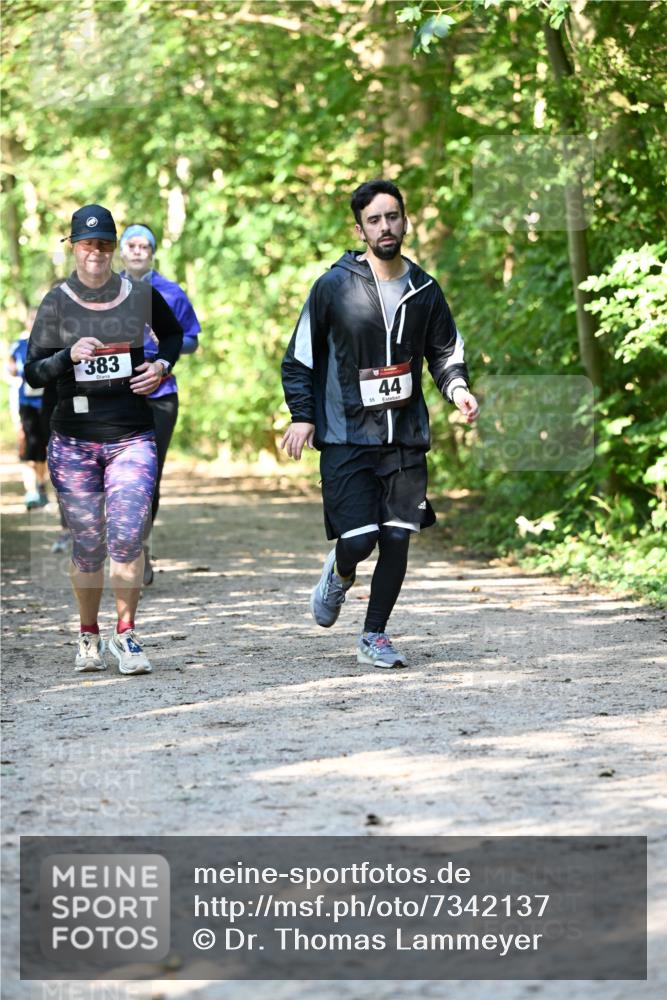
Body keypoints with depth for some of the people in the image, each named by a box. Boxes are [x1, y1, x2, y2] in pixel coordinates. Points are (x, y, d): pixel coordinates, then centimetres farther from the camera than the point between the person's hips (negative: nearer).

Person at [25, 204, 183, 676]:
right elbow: (33, 373, -3)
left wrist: (163, 366, 4)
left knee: (128, 537, -13)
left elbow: (174, 333, 22)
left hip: (132, 437, 0)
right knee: (88, 544, 4)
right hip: (73, 440, 0)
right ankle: (89, 636, 23)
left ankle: (125, 634, 2)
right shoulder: (57, 302, -1)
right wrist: (69, 356, -21)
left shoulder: (141, 295, 2)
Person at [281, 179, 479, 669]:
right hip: (346, 438, -3)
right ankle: (340, 573, 25)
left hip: (406, 437, 3)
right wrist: (303, 415, -6)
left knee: (397, 538, 0)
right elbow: (300, 357, 3)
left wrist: (458, 388, -4)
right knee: (358, 540, -12)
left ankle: (375, 636, 16)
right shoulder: (334, 287, -4)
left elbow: (446, 351, 16)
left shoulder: (425, 290, 6)